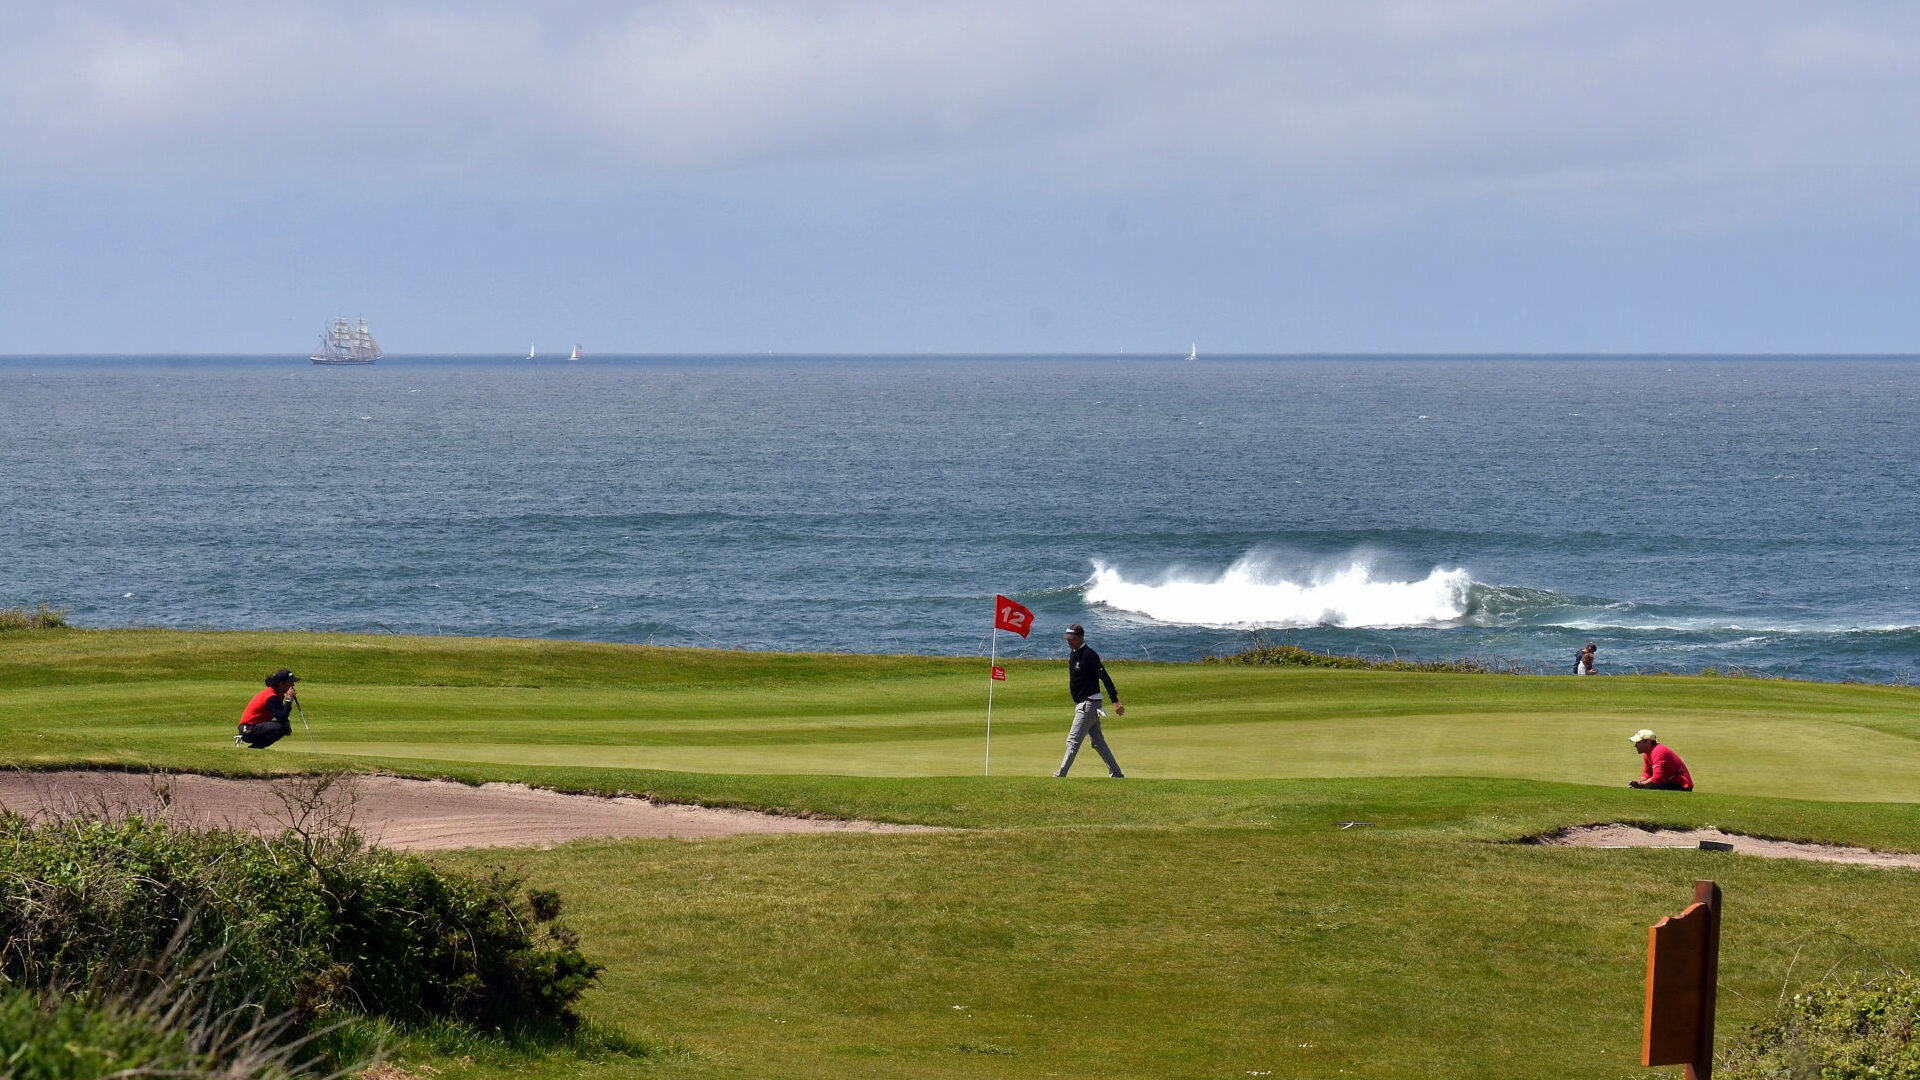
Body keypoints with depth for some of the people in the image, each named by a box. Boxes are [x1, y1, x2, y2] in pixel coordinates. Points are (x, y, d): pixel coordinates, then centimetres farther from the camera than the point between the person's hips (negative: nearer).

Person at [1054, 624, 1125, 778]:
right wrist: (1076, 701, 27)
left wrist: (1115, 701, -29)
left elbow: (1105, 677, -23)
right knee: (1098, 742, 13)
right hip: (1082, 704, 10)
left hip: (1089, 704, -10)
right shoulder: (1072, 654, 12)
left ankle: (1060, 776, -11)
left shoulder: (1089, 655, -17)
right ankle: (1116, 774, 17)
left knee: (1073, 741, -10)